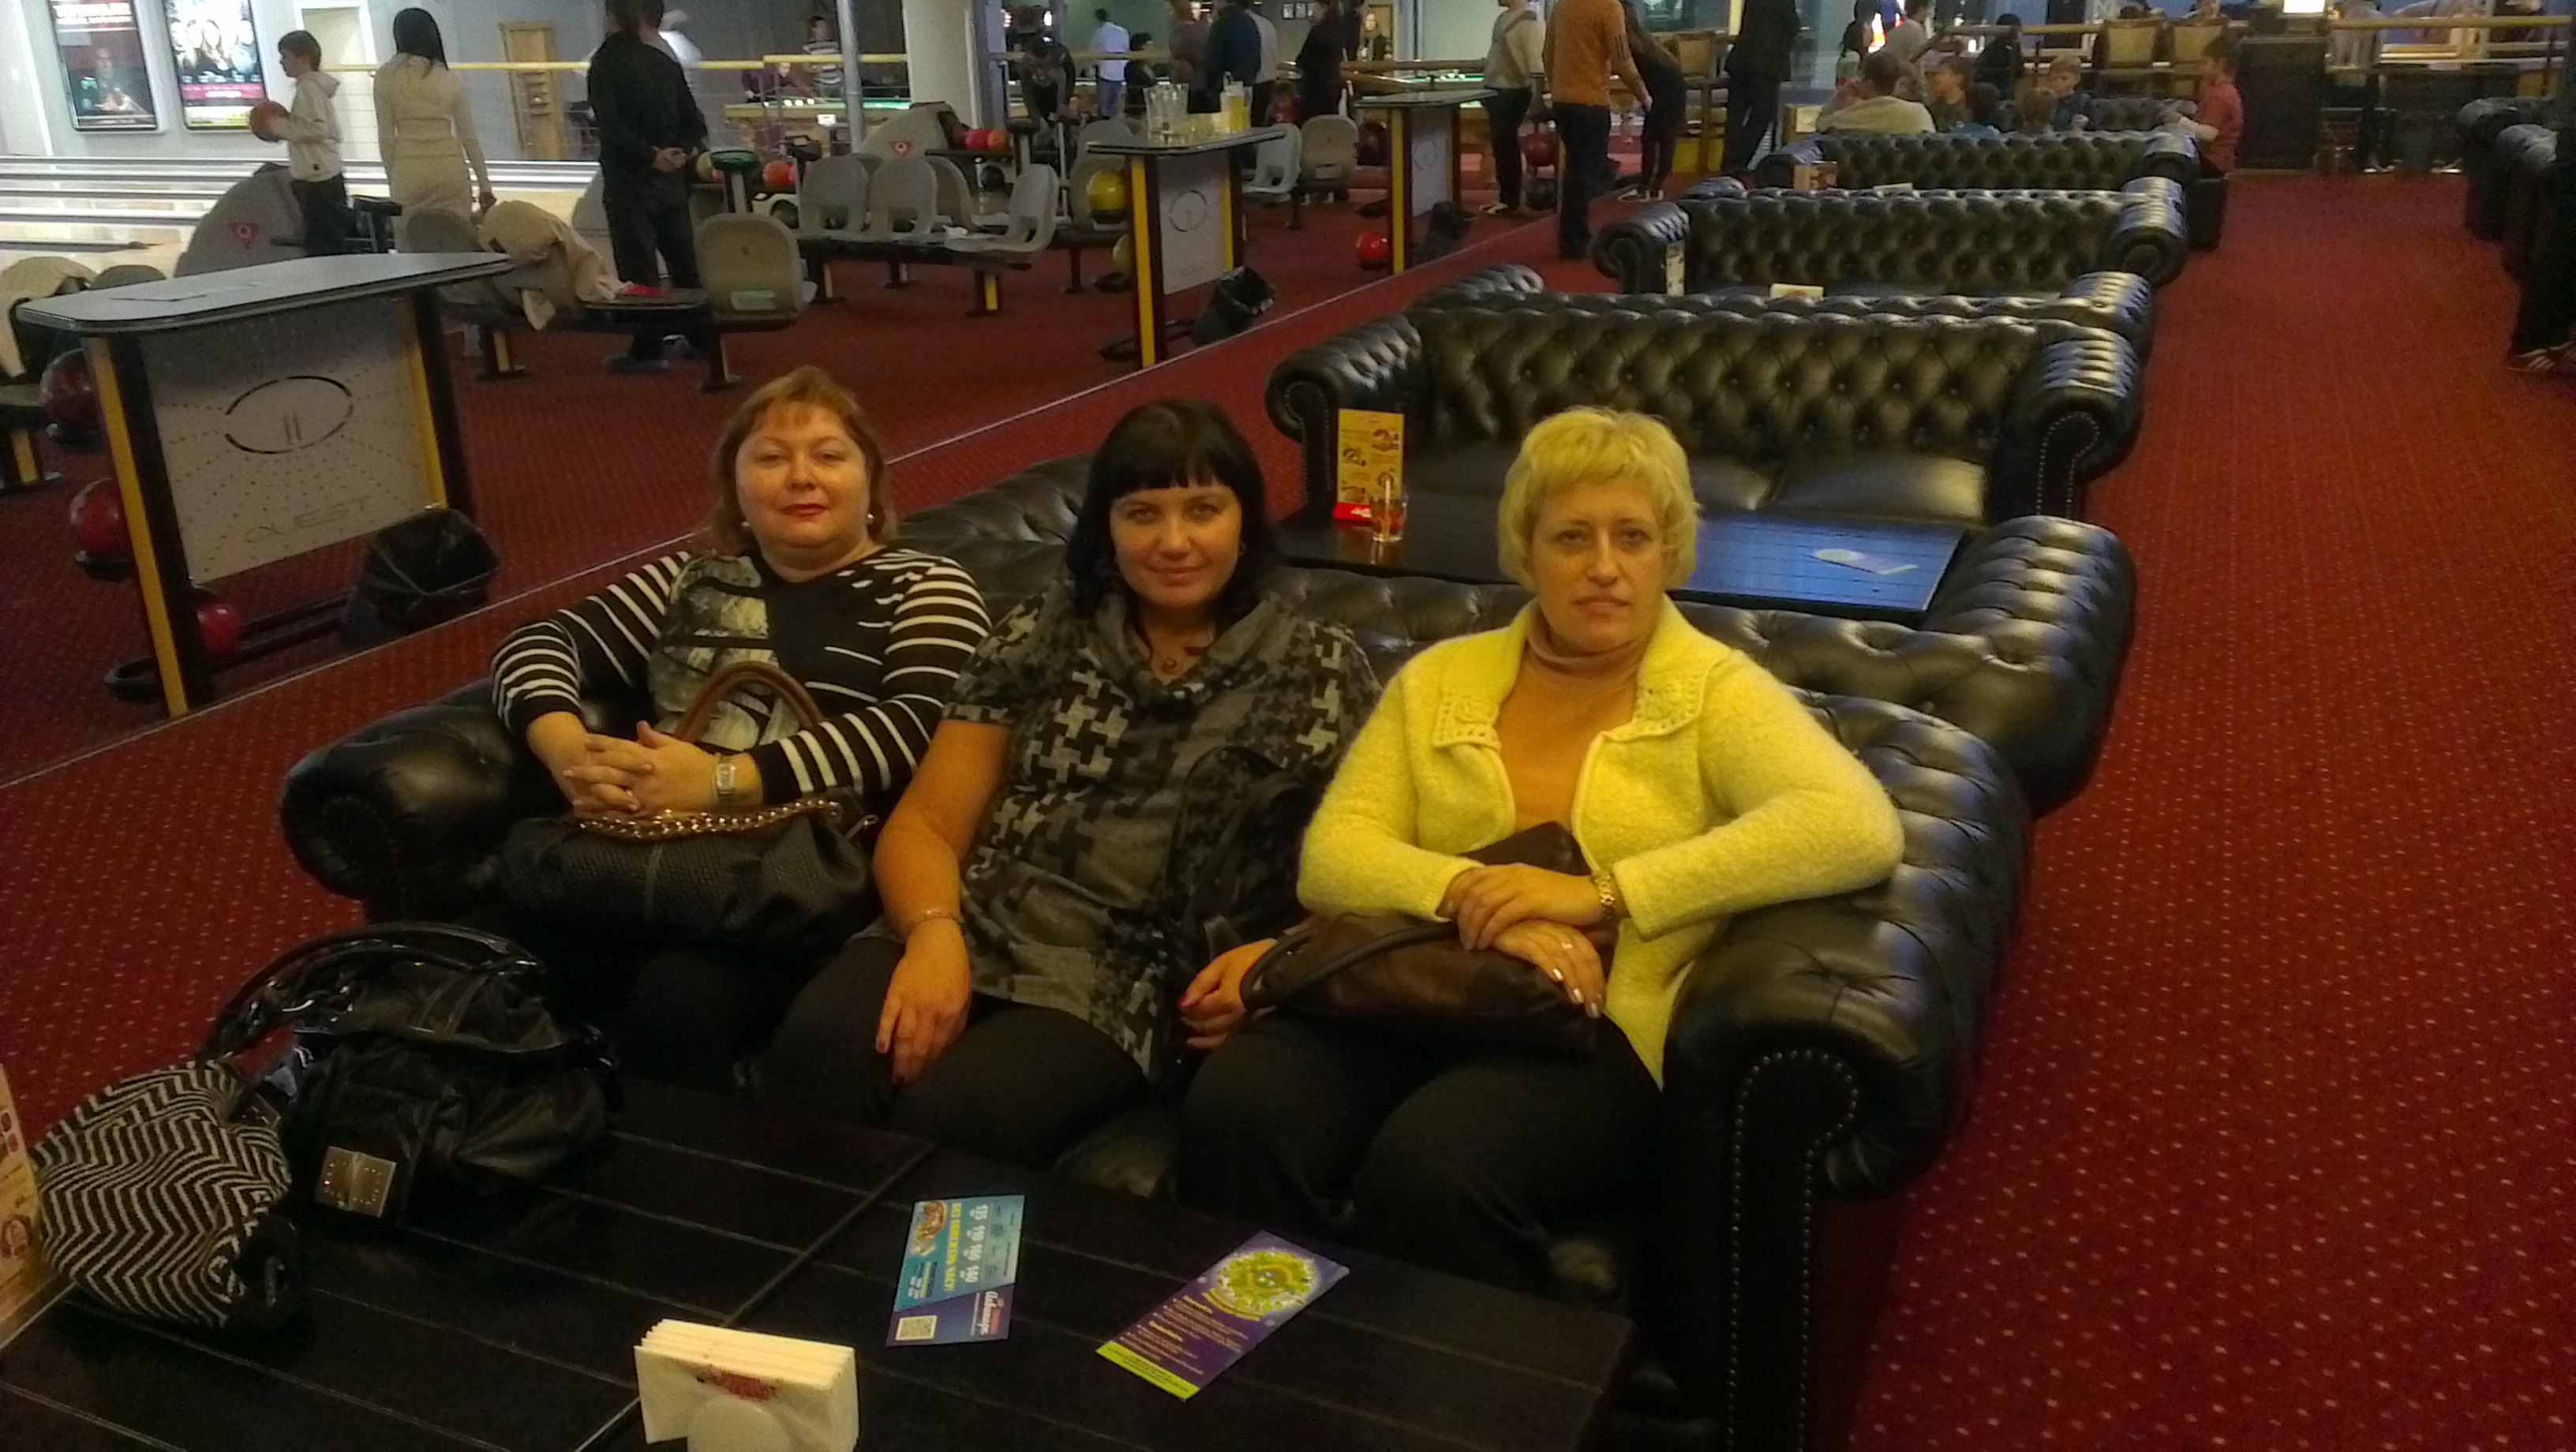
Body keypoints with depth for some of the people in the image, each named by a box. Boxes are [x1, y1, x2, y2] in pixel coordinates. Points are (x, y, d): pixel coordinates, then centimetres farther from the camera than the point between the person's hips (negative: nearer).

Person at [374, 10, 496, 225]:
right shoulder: (448, 78, 5)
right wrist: (485, 186, 14)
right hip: (450, 170, 1)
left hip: (409, 172, -1)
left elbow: (386, 137, -1)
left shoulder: (385, 76, 1)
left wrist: (392, 182, 8)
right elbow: (469, 138, 7)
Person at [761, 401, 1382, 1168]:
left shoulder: (1317, 668, 10)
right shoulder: (1039, 635, 14)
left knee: (953, 1117, -32)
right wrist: (934, 933, -12)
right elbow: (925, 824, 10)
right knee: (814, 1055, -30)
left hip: (1134, 976, -2)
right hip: (977, 931, 3)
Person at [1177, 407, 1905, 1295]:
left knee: (1429, 1167, -33)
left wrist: (1599, 895, -18)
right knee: (1235, 1111, -27)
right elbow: (1330, 856, 7)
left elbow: (1861, 829, -13)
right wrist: (1478, 899, -14)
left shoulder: (1715, 693, 6)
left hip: (1596, 1029, -3)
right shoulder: (1440, 677, 17)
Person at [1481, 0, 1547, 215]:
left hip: (1513, 92, -9)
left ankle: (1509, 200, 4)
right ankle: (1504, 197, 19)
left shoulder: (1530, 20, -14)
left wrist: (1535, 99, -24)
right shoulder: (1503, 18, 13)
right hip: (1496, 90, 9)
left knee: (1507, 146, -4)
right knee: (1500, 146, 12)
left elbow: (1536, 60, -19)